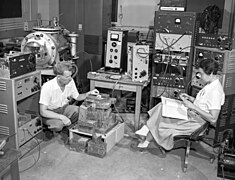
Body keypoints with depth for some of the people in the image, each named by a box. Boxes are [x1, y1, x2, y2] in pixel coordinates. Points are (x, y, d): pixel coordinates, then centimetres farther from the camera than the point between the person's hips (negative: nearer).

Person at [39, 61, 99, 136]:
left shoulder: (70, 81, -12)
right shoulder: (47, 87, -27)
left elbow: (77, 97, 6)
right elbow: (43, 112, -27)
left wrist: (89, 93, -12)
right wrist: (61, 117, -35)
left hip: (64, 108, 5)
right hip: (50, 112, -5)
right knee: (58, 125, -36)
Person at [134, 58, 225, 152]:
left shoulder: (216, 91, -23)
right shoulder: (209, 85, 6)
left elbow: (213, 119, -26)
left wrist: (193, 106, -25)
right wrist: (189, 98, 4)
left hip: (196, 122, -10)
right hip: (191, 114, 10)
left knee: (157, 124, -7)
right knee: (161, 107, -1)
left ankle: (144, 143, 14)